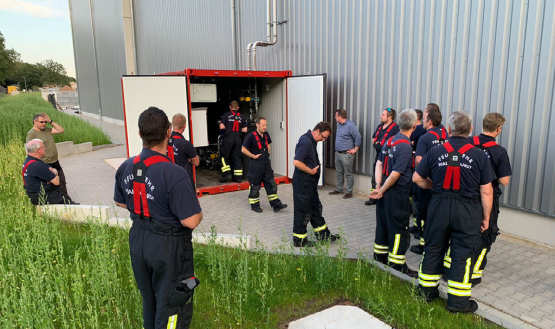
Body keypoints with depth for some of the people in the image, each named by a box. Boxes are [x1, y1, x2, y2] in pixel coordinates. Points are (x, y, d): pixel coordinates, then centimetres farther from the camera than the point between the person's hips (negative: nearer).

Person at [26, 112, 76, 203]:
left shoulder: (47, 130, 10)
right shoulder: (31, 134, -12)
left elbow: (61, 130, 10)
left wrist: (50, 121, 1)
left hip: (55, 163, 8)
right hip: (45, 165, -8)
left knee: (62, 182, 14)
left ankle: (67, 200, 24)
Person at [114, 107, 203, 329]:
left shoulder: (125, 168, -6)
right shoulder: (174, 174, -28)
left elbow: (120, 203, 11)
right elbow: (191, 221, -26)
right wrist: (199, 212, -5)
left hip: (138, 241, 7)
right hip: (168, 246, -6)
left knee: (149, 300, 26)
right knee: (171, 305, 12)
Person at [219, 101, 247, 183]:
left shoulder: (226, 115, 0)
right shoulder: (242, 117, 8)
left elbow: (222, 127, -7)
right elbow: (245, 130, 4)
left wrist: (228, 128, 13)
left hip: (228, 137, -3)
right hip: (238, 138, 3)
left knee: (225, 156, 8)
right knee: (237, 157, 8)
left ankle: (227, 174, -2)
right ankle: (238, 177, 9)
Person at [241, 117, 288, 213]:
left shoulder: (266, 135, 6)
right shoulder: (251, 136, -14)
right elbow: (243, 149, -14)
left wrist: (268, 153, 12)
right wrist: (254, 156, -14)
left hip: (266, 164, 7)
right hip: (256, 165, -6)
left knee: (271, 184, 6)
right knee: (255, 186, 4)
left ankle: (276, 205, 10)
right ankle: (254, 205, 18)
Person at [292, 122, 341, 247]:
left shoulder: (311, 141, 12)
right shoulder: (306, 141, -21)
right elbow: (296, 162, -29)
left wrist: (316, 168, 8)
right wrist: (311, 171, -17)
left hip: (310, 182, 11)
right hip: (303, 182, -11)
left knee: (316, 207, 18)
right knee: (303, 210, 1)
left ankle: (323, 234, 31)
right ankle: (299, 239, 14)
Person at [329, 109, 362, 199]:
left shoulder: (350, 125, -16)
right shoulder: (339, 124, 12)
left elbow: (358, 137, -19)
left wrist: (355, 149, -15)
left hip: (346, 154, -9)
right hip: (338, 153, 9)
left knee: (348, 174, -1)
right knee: (339, 172, 17)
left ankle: (349, 192, 7)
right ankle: (339, 189, 29)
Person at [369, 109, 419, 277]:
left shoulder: (389, 140, 5)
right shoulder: (406, 146, -20)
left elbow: (379, 164, 6)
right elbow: (395, 174, -22)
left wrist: (378, 185, 0)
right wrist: (381, 190, -11)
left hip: (385, 192, 8)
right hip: (398, 194, -8)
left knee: (383, 224, 19)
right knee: (399, 230, 3)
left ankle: (380, 256, 34)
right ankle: (398, 266, 12)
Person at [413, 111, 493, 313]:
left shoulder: (436, 152, -4)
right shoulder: (479, 155, -8)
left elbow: (417, 178, 2)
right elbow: (486, 191, -6)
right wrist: (486, 218, 4)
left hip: (440, 206, 2)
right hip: (468, 210, -2)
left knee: (433, 248, 15)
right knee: (462, 254, 7)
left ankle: (427, 290, 29)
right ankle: (458, 301, 16)